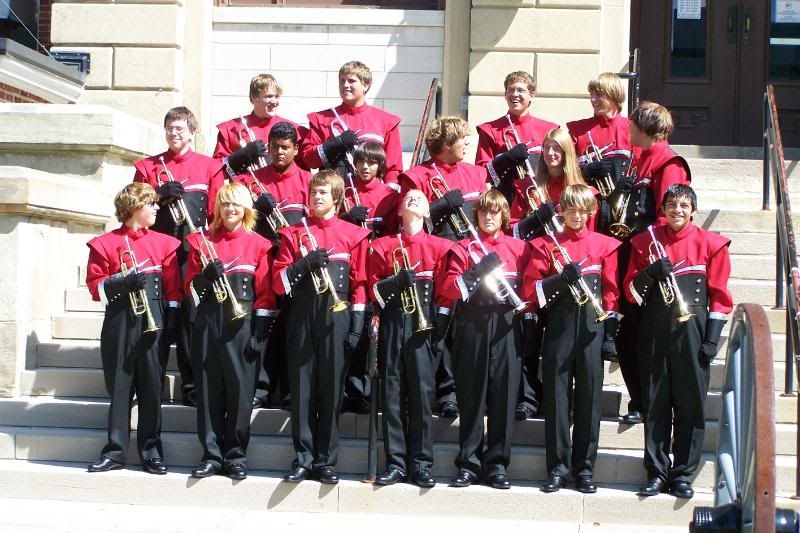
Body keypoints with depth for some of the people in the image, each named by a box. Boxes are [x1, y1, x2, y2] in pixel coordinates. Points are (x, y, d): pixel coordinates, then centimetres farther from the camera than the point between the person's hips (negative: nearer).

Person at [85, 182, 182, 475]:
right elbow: (95, 286, 0)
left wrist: (171, 317, -2)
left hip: (153, 322, 1)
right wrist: (123, 283, -16)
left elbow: (172, 285, 8)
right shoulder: (105, 243, 4)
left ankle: (151, 452, 9)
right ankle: (115, 451, 10)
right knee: (119, 387, 3)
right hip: (120, 324, -1)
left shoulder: (163, 242, 10)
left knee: (152, 387, 2)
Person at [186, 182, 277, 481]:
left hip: (243, 323, -2)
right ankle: (211, 455, 9)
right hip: (208, 324, 2)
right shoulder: (202, 241, 11)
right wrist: (205, 275, -13)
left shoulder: (259, 244, 6)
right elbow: (191, 287, 8)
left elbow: (265, 292, 2)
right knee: (209, 388, 2)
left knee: (240, 389, -1)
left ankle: (236, 456, 8)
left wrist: (261, 330, -5)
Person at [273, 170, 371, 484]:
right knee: (302, 389, 1)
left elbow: (359, 284, 5)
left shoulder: (353, 234, 7)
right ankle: (303, 459, 7)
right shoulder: (294, 234, 11)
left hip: (336, 317, -1)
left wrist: (357, 325, -2)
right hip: (302, 317, 1)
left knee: (331, 390, 1)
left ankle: (326, 460, 8)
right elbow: (279, 282, 4)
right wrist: (305, 263, -12)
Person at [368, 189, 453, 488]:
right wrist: (396, 281, -11)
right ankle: (396, 464, 4)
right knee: (393, 394, 0)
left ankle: (422, 465, 0)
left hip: (423, 325, -1)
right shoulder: (383, 246, 12)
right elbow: (374, 289, 6)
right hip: (393, 325, 1)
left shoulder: (440, 246, 9)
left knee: (422, 393, -5)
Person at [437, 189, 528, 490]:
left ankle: (497, 463, 8)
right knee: (472, 395, 1)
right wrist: (478, 271, -13)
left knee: (504, 395, 0)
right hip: (472, 327, -1)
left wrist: (519, 299, -7)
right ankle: (469, 463, 8)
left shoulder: (519, 248, 12)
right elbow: (447, 288, -1)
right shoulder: (463, 248, 9)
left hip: (506, 328, 1)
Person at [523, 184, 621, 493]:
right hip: (559, 325, 0)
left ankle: (585, 468, 9)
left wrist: (610, 329, 0)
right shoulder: (546, 244, 8)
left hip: (592, 325, 0)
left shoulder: (605, 245, 10)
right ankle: (558, 468, 7)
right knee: (556, 395, 0)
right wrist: (562, 278, -15)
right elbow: (532, 288, 0)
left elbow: (611, 291, 7)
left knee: (589, 396, 1)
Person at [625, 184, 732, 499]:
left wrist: (711, 339, -5)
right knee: (655, 405, 3)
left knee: (691, 405, 1)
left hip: (692, 334, -1)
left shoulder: (711, 244, 3)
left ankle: (683, 475, 9)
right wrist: (650, 273, -14)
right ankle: (657, 473, 10)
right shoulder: (645, 241, 8)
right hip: (655, 334, 1)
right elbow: (631, 292, 6)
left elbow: (719, 296, 2)